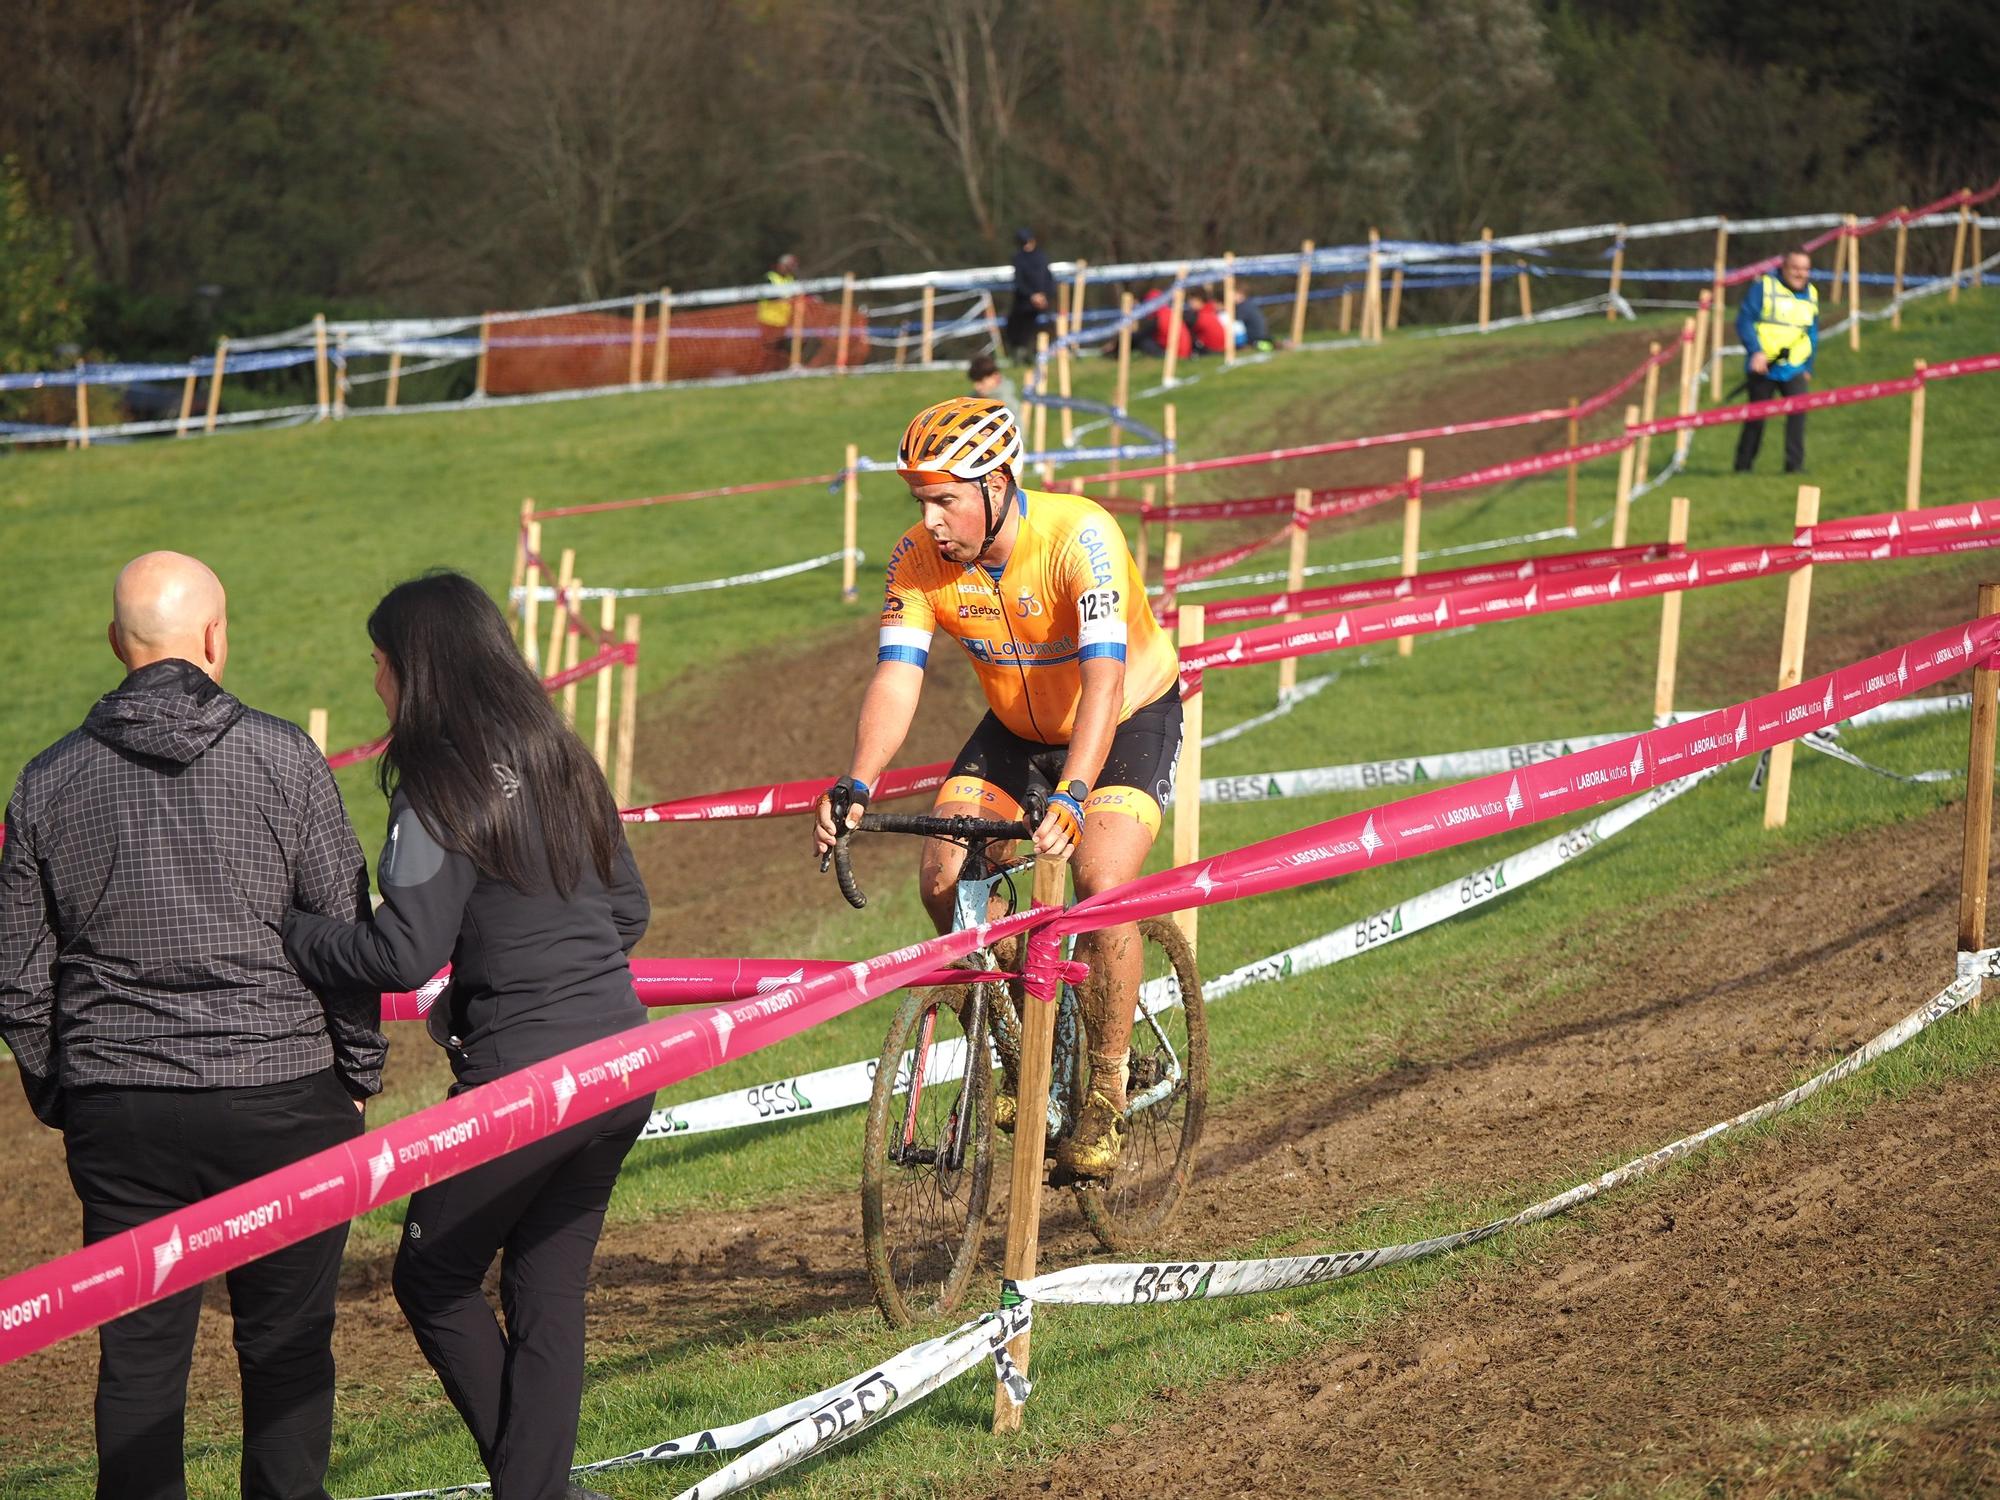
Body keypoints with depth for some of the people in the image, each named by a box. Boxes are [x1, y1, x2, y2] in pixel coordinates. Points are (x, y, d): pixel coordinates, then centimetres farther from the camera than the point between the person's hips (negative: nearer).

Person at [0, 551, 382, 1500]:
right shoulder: (283, 758, -5)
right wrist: (358, 1073, 10)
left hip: (118, 1111, 2)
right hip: (281, 1099, -2)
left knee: (139, 1352, 7)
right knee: (286, 1348, 7)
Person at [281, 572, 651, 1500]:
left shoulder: (440, 791, -14)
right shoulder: (563, 763, 10)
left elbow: (403, 955, -21)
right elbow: (628, 911, 17)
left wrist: (279, 930, -12)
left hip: (524, 1076, -7)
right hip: (622, 1067, 7)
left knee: (434, 1277, 9)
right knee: (548, 1294, 12)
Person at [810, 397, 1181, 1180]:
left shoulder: (1079, 536, -34)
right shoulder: (920, 559, -19)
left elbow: (1103, 677, -43)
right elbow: (896, 677, -26)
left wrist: (1071, 798, -56)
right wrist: (856, 785, -44)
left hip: (1130, 715, -5)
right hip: (1020, 726, 5)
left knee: (1103, 885, -25)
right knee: (944, 880, -13)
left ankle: (1107, 1092, -7)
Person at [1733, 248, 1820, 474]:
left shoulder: (1811, 295, 11)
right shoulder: (1764, 287, -5)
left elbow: (1812, 334, 20)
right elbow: (1744, 320, -9)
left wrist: (1808, 368, 17)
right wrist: (1756, 351, -20)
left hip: (1794, 369, 3)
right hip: (1764, 365, -3)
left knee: (1798, 411, -17)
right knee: (1756, 415, 4)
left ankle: (1795, 465, -16)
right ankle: (1743, 466, 18)